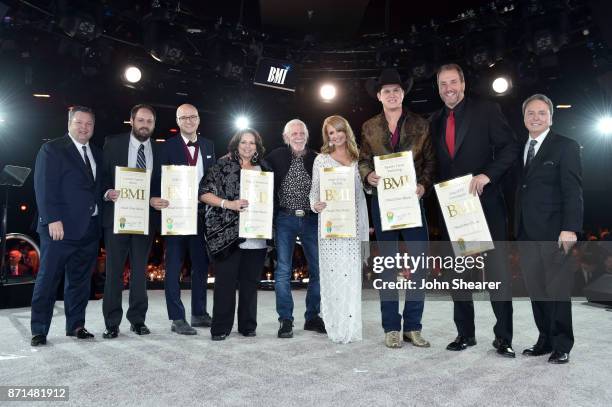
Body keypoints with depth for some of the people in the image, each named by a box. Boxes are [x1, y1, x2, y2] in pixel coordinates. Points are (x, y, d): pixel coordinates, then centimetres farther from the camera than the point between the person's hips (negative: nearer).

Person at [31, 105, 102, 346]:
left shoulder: (97, 154, 17)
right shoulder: (52, 149, -2)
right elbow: (44, 187, -10)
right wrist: (53, 220, -17)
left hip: (89, 229, 6)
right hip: (61, 227, -5)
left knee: (80, 281, 11)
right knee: (48, 280, 1)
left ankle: (76, 326, 20)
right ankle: (39, 330, 10)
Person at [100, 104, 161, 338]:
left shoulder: (159, 151, 7)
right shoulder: (113, 144, 2)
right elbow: (102, 176, 1)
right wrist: (107, 193, -16)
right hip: (117, 215, -1)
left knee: (140, 270, 9)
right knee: (114, 271, 3)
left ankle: (138, 320, 19)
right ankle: (112, 323, 11)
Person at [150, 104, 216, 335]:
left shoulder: (208, 146, 11)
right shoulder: (168, 146, -2)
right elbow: (158, 177, -7)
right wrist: (155, 198, -26)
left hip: (202, 212, 5)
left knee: (201, 264, 12)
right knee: (174, 266, 1)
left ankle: (199, 313, 25)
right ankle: (177, 319, 9)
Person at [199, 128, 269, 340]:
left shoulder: (263, 170, 14)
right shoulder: (223, 166, 2)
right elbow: (204, 193, -4)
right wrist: (229, 204, -15)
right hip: (228, 234, -4)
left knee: (250, 282, 9)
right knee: (225, 281, 0)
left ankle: (248, 325, 21)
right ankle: (221, 327, 11)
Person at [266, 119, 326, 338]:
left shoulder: (317, 159, 5)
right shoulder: (275, 157, 2)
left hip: (311, 220, 2)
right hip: (285, 220, -2)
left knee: (318, 269, 4)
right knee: (283, 270, -1)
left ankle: (313, 317, 19)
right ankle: (285, 320, 9)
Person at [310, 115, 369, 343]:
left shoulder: (357, 158, 13)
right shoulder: (321, 159, 8)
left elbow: (363, 190, 14)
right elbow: (314, 189, 6)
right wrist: (315, 205, -15)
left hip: (353, 223, 2)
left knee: (352, 272, 0)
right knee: (332, 271, -3)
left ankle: (351, 326, 8)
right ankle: (336, 327, 5)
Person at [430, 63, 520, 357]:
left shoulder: (486, 111, 0)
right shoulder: (436, 121, 14)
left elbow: (511, 147, -5)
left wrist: (487, 174, -19)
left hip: (485, 203, -4)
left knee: (497, 270, -2)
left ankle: (503, 336, 9)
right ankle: (465, 333, 20)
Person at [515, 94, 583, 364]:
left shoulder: (565, 147, 0)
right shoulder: (519, 149, 16)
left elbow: (573, 190, -7)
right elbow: (519, 190, 13)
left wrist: (570, 228, -16)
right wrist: (516, 228, 6)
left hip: (554, 232, -5)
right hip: (526, 234, 5)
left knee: (558, 291, 0)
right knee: (536, 290, 9)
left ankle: (562, 346, 12)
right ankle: (545, 340, 20)